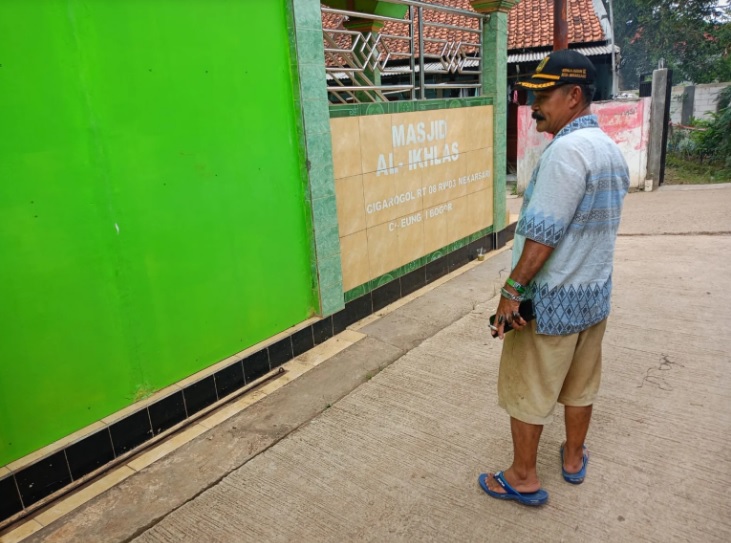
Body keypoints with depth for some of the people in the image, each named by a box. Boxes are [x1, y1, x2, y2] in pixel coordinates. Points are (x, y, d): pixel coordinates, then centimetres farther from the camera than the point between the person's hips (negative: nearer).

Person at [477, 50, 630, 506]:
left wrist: (512, 289, -20)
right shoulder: (613, 150, 7)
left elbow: (543, 233, -25)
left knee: (526, 392, 7)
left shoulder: (567, 149, -21)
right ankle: (574, 459, 40)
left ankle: (523, 478, 23)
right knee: (581, 385, 22)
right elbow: (598, 225, 13)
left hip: (550, 300, -9)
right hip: (595, 295, 9)